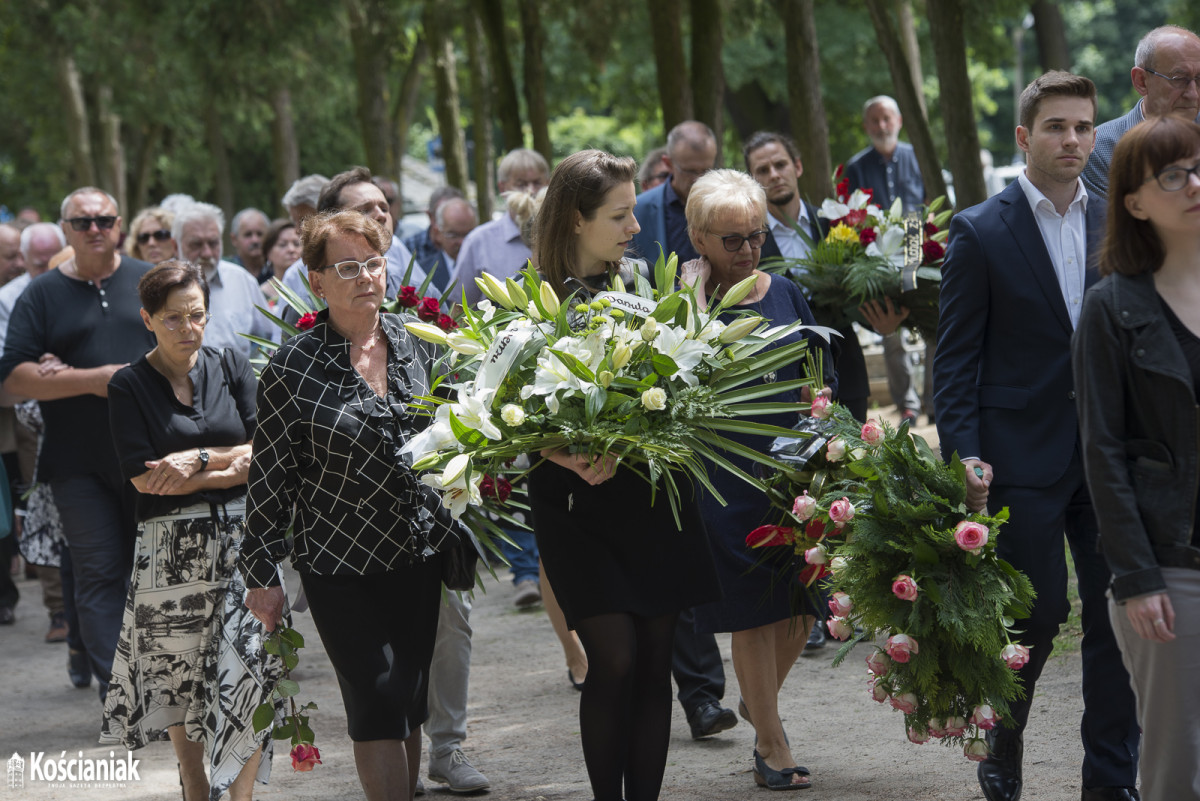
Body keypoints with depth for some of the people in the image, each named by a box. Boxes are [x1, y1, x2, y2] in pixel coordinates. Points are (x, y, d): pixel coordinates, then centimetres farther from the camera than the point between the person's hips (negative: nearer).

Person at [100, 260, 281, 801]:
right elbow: (143, 477, -9)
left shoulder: (231, 366, 8)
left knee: (251, 667, -11)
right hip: (171, 547, -1)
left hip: (241, 535, 1)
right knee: (176, 675, 7)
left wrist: (197, 460, -10)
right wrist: (230, 468, -9)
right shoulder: (129, 386, 0)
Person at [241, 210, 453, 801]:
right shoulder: (292, 368, -9)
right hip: (339, 564, -4)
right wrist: (262, 574, -6)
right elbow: (269, 475, -6)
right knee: (377, 705, -7)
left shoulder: (415, 344, 4)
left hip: (420, 556, 4)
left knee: (410, 705, 11)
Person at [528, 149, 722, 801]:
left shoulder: (640, 282, 8)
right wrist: (573, 461, -23)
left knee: (654, 661, 4)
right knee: (614, 659, -9)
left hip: (652, 495, 4)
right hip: (577, 502, -4)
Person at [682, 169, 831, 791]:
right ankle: (771, 745, 15)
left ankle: (760, 700, 34)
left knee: (801, 604, 5)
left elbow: (815, 383, 12)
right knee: (753, 608, 2)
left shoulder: (786, 295, 8)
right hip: (728, 478, -4)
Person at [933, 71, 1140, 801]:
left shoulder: (1116, 227, 8)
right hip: (1025, 458, -4)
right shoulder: (981, 233, -4)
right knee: (1037, 613, 1)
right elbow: (956, 356, -4)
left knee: (1119, 617, 3)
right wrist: (963, 455, -12)